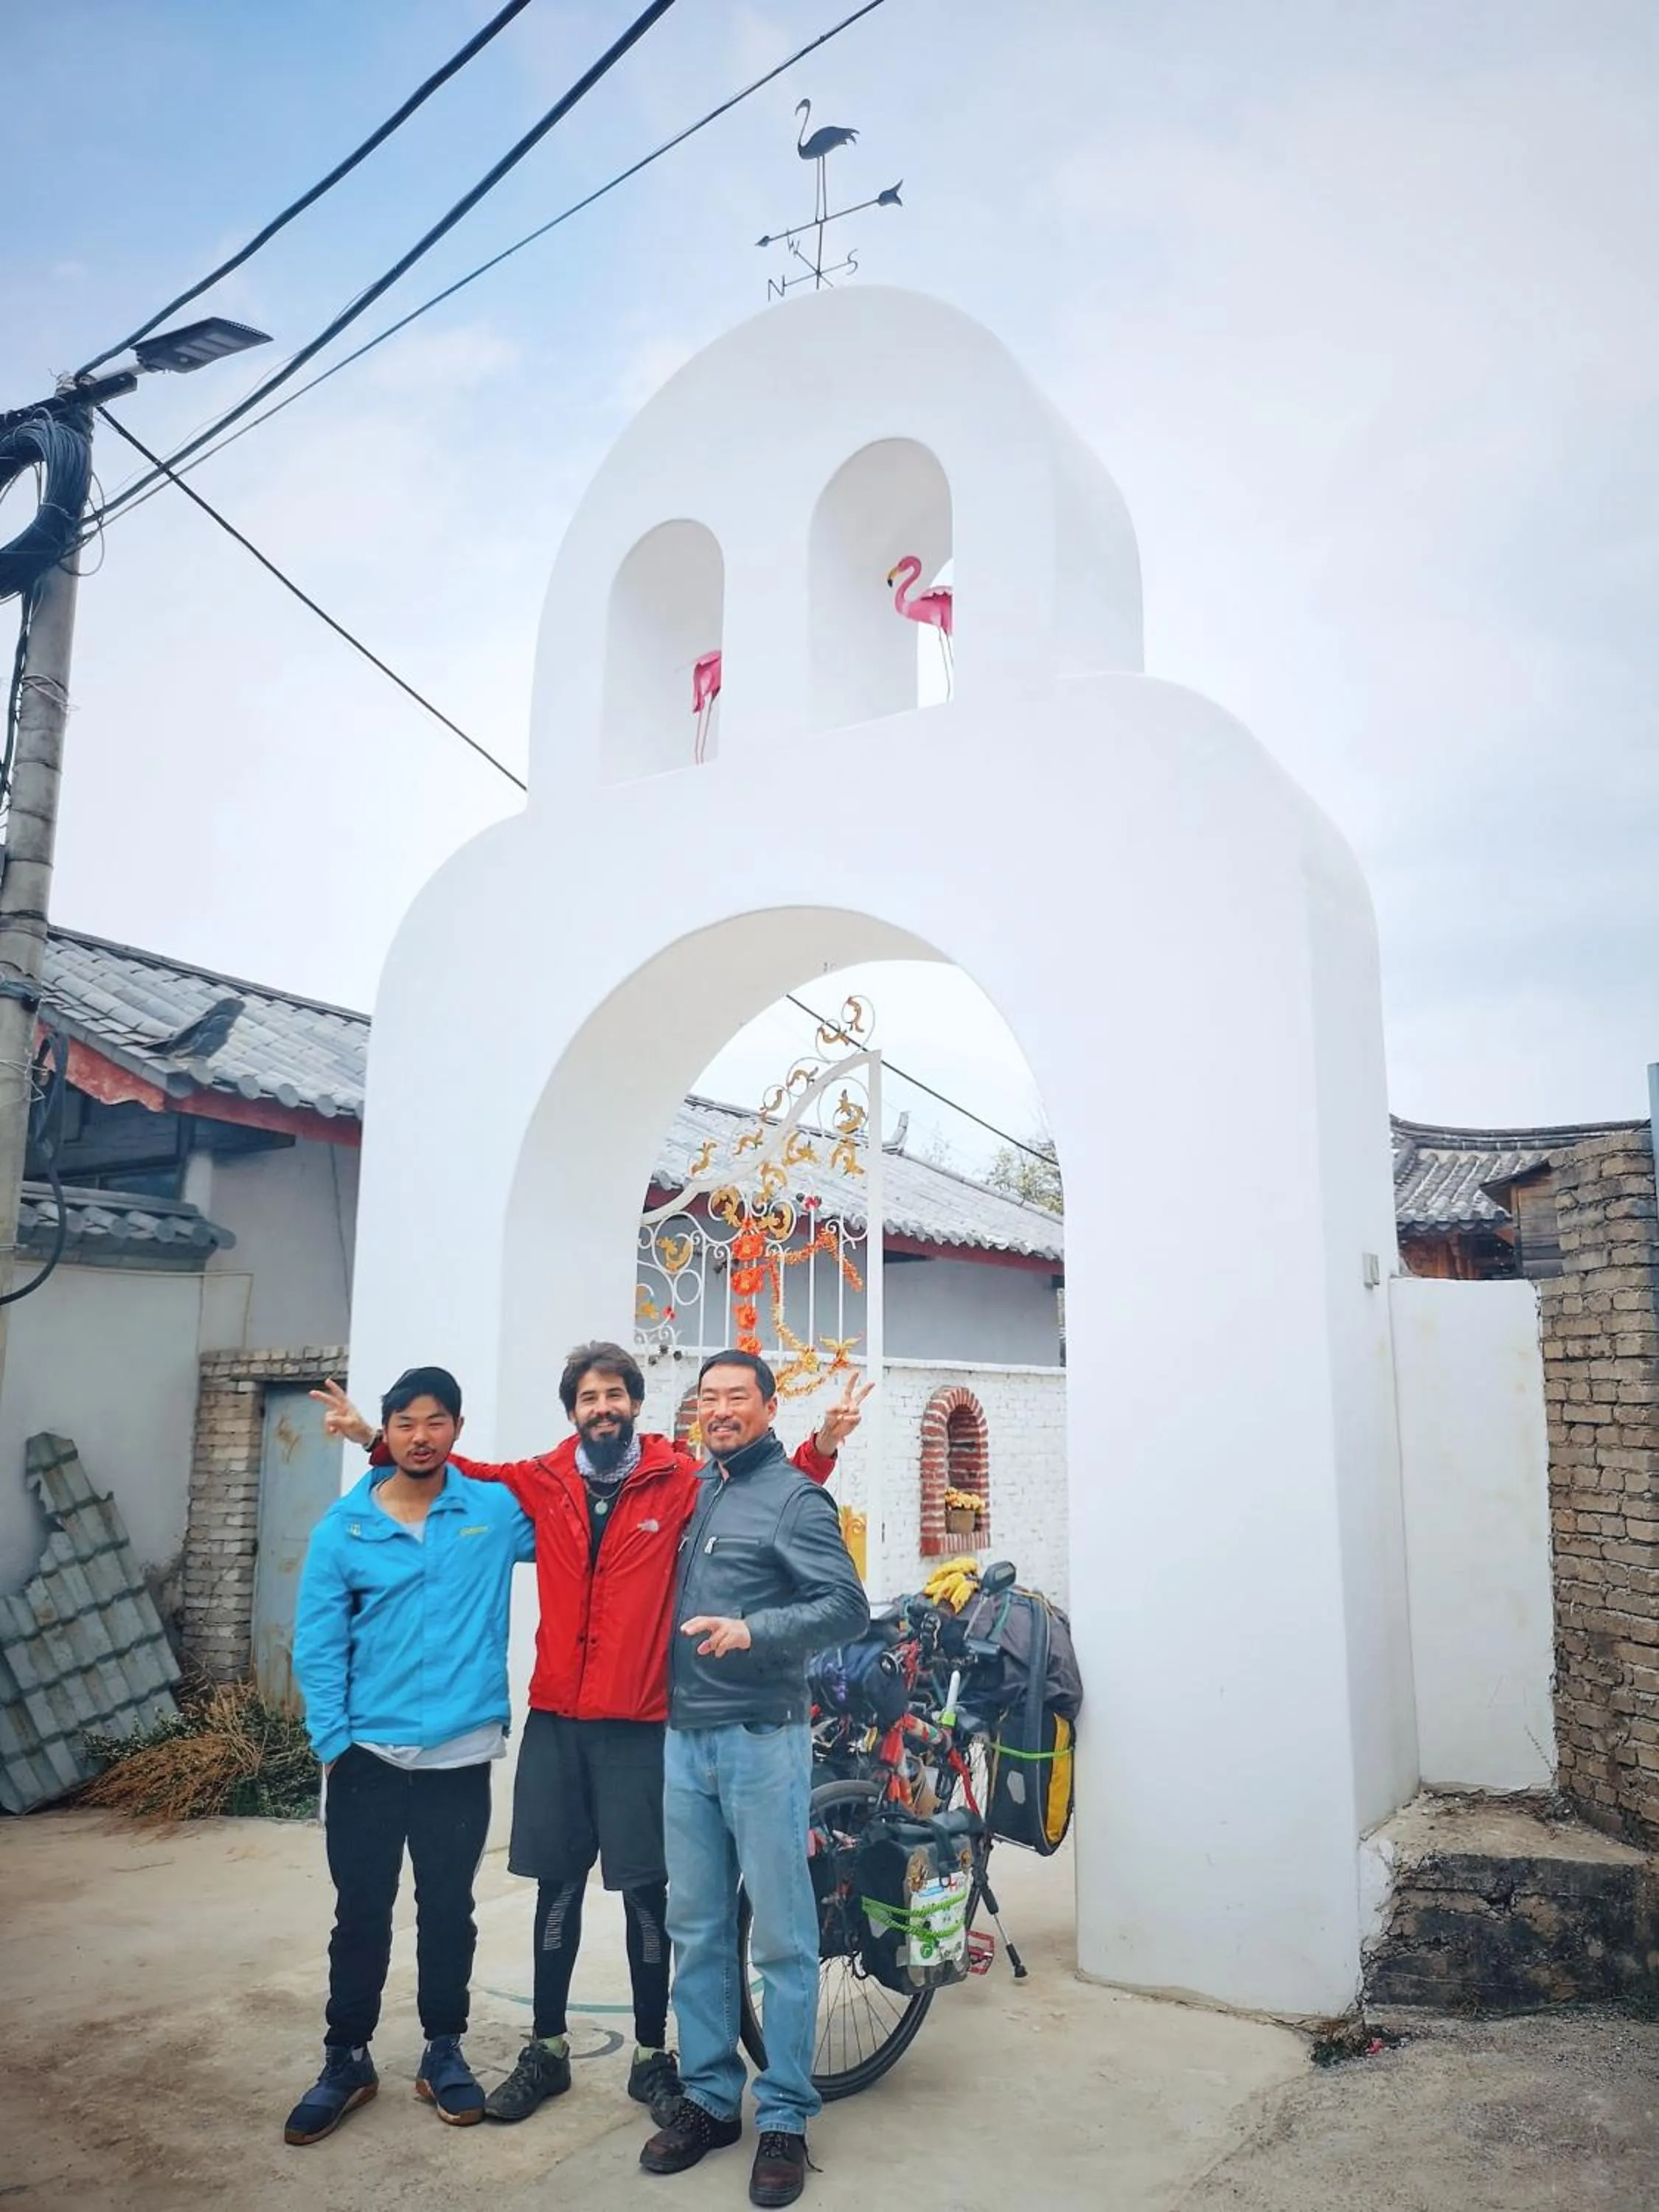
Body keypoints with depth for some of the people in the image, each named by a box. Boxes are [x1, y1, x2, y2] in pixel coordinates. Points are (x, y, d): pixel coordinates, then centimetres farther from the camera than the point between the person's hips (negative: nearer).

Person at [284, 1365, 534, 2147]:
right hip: (367, 1754, 0)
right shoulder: (344, 1525, -4)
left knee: (448, 1910, 13)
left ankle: (444, 2051, 32)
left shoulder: (499, 1510, -3)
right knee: (361, 1912, 11)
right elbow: (317, 1645, -2)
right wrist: (333, 1741, -5)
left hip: (461, 1754, 0)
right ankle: (346, 2058, 30)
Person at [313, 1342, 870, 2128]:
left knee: (646, 1894, 8)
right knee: (557, 1887, 15)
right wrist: (376, 1440, 8)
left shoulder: (682, 1482, -5)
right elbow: (459, 1471, 16)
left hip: (640, 1725, -2)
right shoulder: (541, 1483, 2)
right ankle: (547, 2049, 32)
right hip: (554, 1720, 3)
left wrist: (824, 1446, -16)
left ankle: (652, 2056, 26)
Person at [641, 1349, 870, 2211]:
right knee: (696, 1932, 13)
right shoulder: (689, 1493, 11)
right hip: (685, 1739, 6)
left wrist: (753, 1630, -26)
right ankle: (709, 2098, 26)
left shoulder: (796, 1499, -6)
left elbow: (847, 1607, -14)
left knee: (781, 1938, 2)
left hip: (762, 1741, -5)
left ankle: (784, 2119, 14)